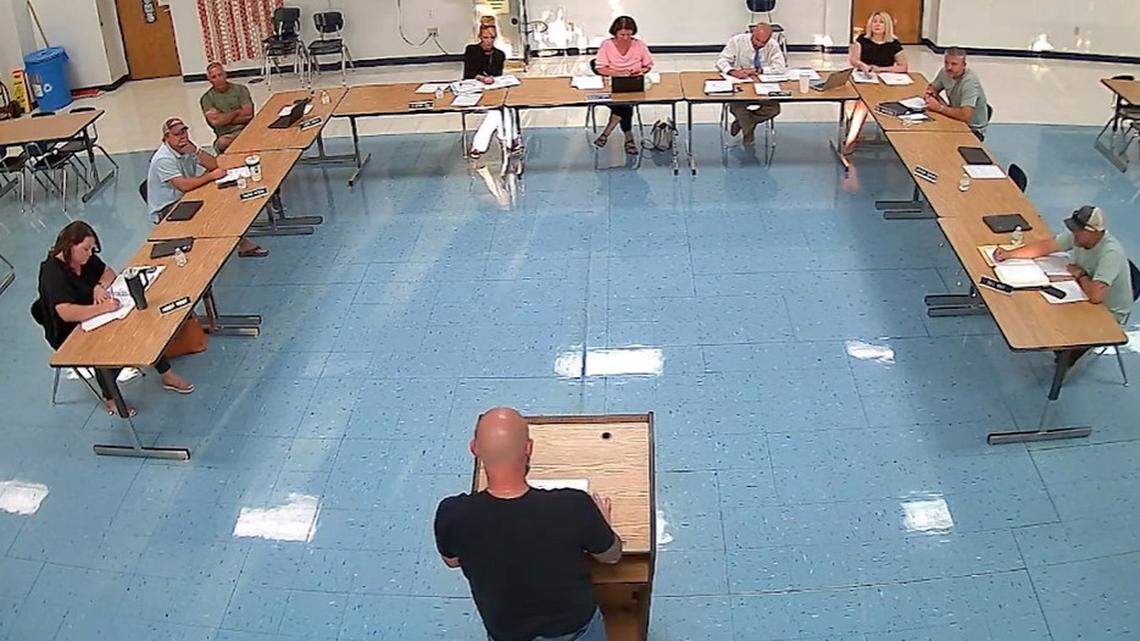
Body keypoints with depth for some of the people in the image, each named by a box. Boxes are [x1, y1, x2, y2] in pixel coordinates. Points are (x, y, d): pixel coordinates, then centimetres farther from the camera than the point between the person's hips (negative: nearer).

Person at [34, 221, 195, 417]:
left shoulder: (85, 258, -2)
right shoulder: (52, 273, -25)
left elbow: (108, 272, 12)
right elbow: (66, 313, -37)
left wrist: (100, 286, -10)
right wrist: (102, 308, -42)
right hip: (69, 336, -7)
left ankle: (167, 375, -2)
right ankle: (109, 399, -9)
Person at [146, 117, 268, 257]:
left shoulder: (186, 147, 0)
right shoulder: (163, 160, -23)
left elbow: (214, 165, -7)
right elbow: (184, 186, -34)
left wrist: (195, 150, -23)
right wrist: (211, 176, -26)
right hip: (165, 211, -8)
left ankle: (242, 244, -3)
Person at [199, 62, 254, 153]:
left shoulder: (240, 89, 10)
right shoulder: (206, 98, 7)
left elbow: (248, 114, -2)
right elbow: (215, 121, -9)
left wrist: (224, 119, -3)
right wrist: (237, 112, -1)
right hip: (225, 135, -1)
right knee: (222, 143, -38)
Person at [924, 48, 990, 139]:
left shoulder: (970, 82, -28)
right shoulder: (945, 72, -5)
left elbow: (965, 115, -38)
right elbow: (933, 87, 16)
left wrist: (939, 107, -29)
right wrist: (930, 93, -8)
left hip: (973, 130, -7)